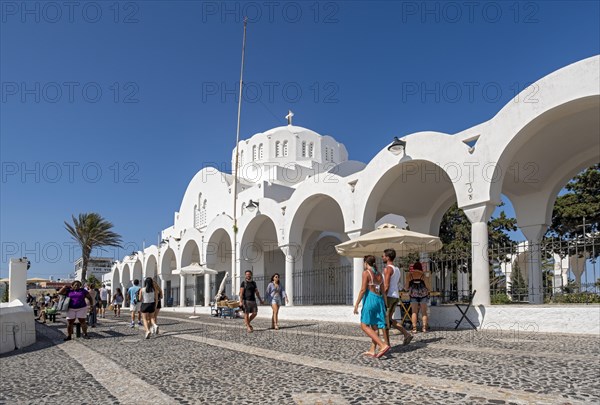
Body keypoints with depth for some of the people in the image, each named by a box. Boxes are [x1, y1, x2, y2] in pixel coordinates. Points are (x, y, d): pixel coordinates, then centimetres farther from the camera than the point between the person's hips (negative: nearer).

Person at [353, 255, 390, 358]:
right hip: (379, 300, 8)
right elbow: (382, 291, 14)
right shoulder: (379, 274, 13)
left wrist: (356, 304, -10)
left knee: (364, 326, -5)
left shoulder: (366, 272, -7)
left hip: (370, 299, -8)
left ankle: (383, 345, -18)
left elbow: (363, 290, -13)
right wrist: (384, 305, 21)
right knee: (375, 326, 12)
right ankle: (372, 351, 14)